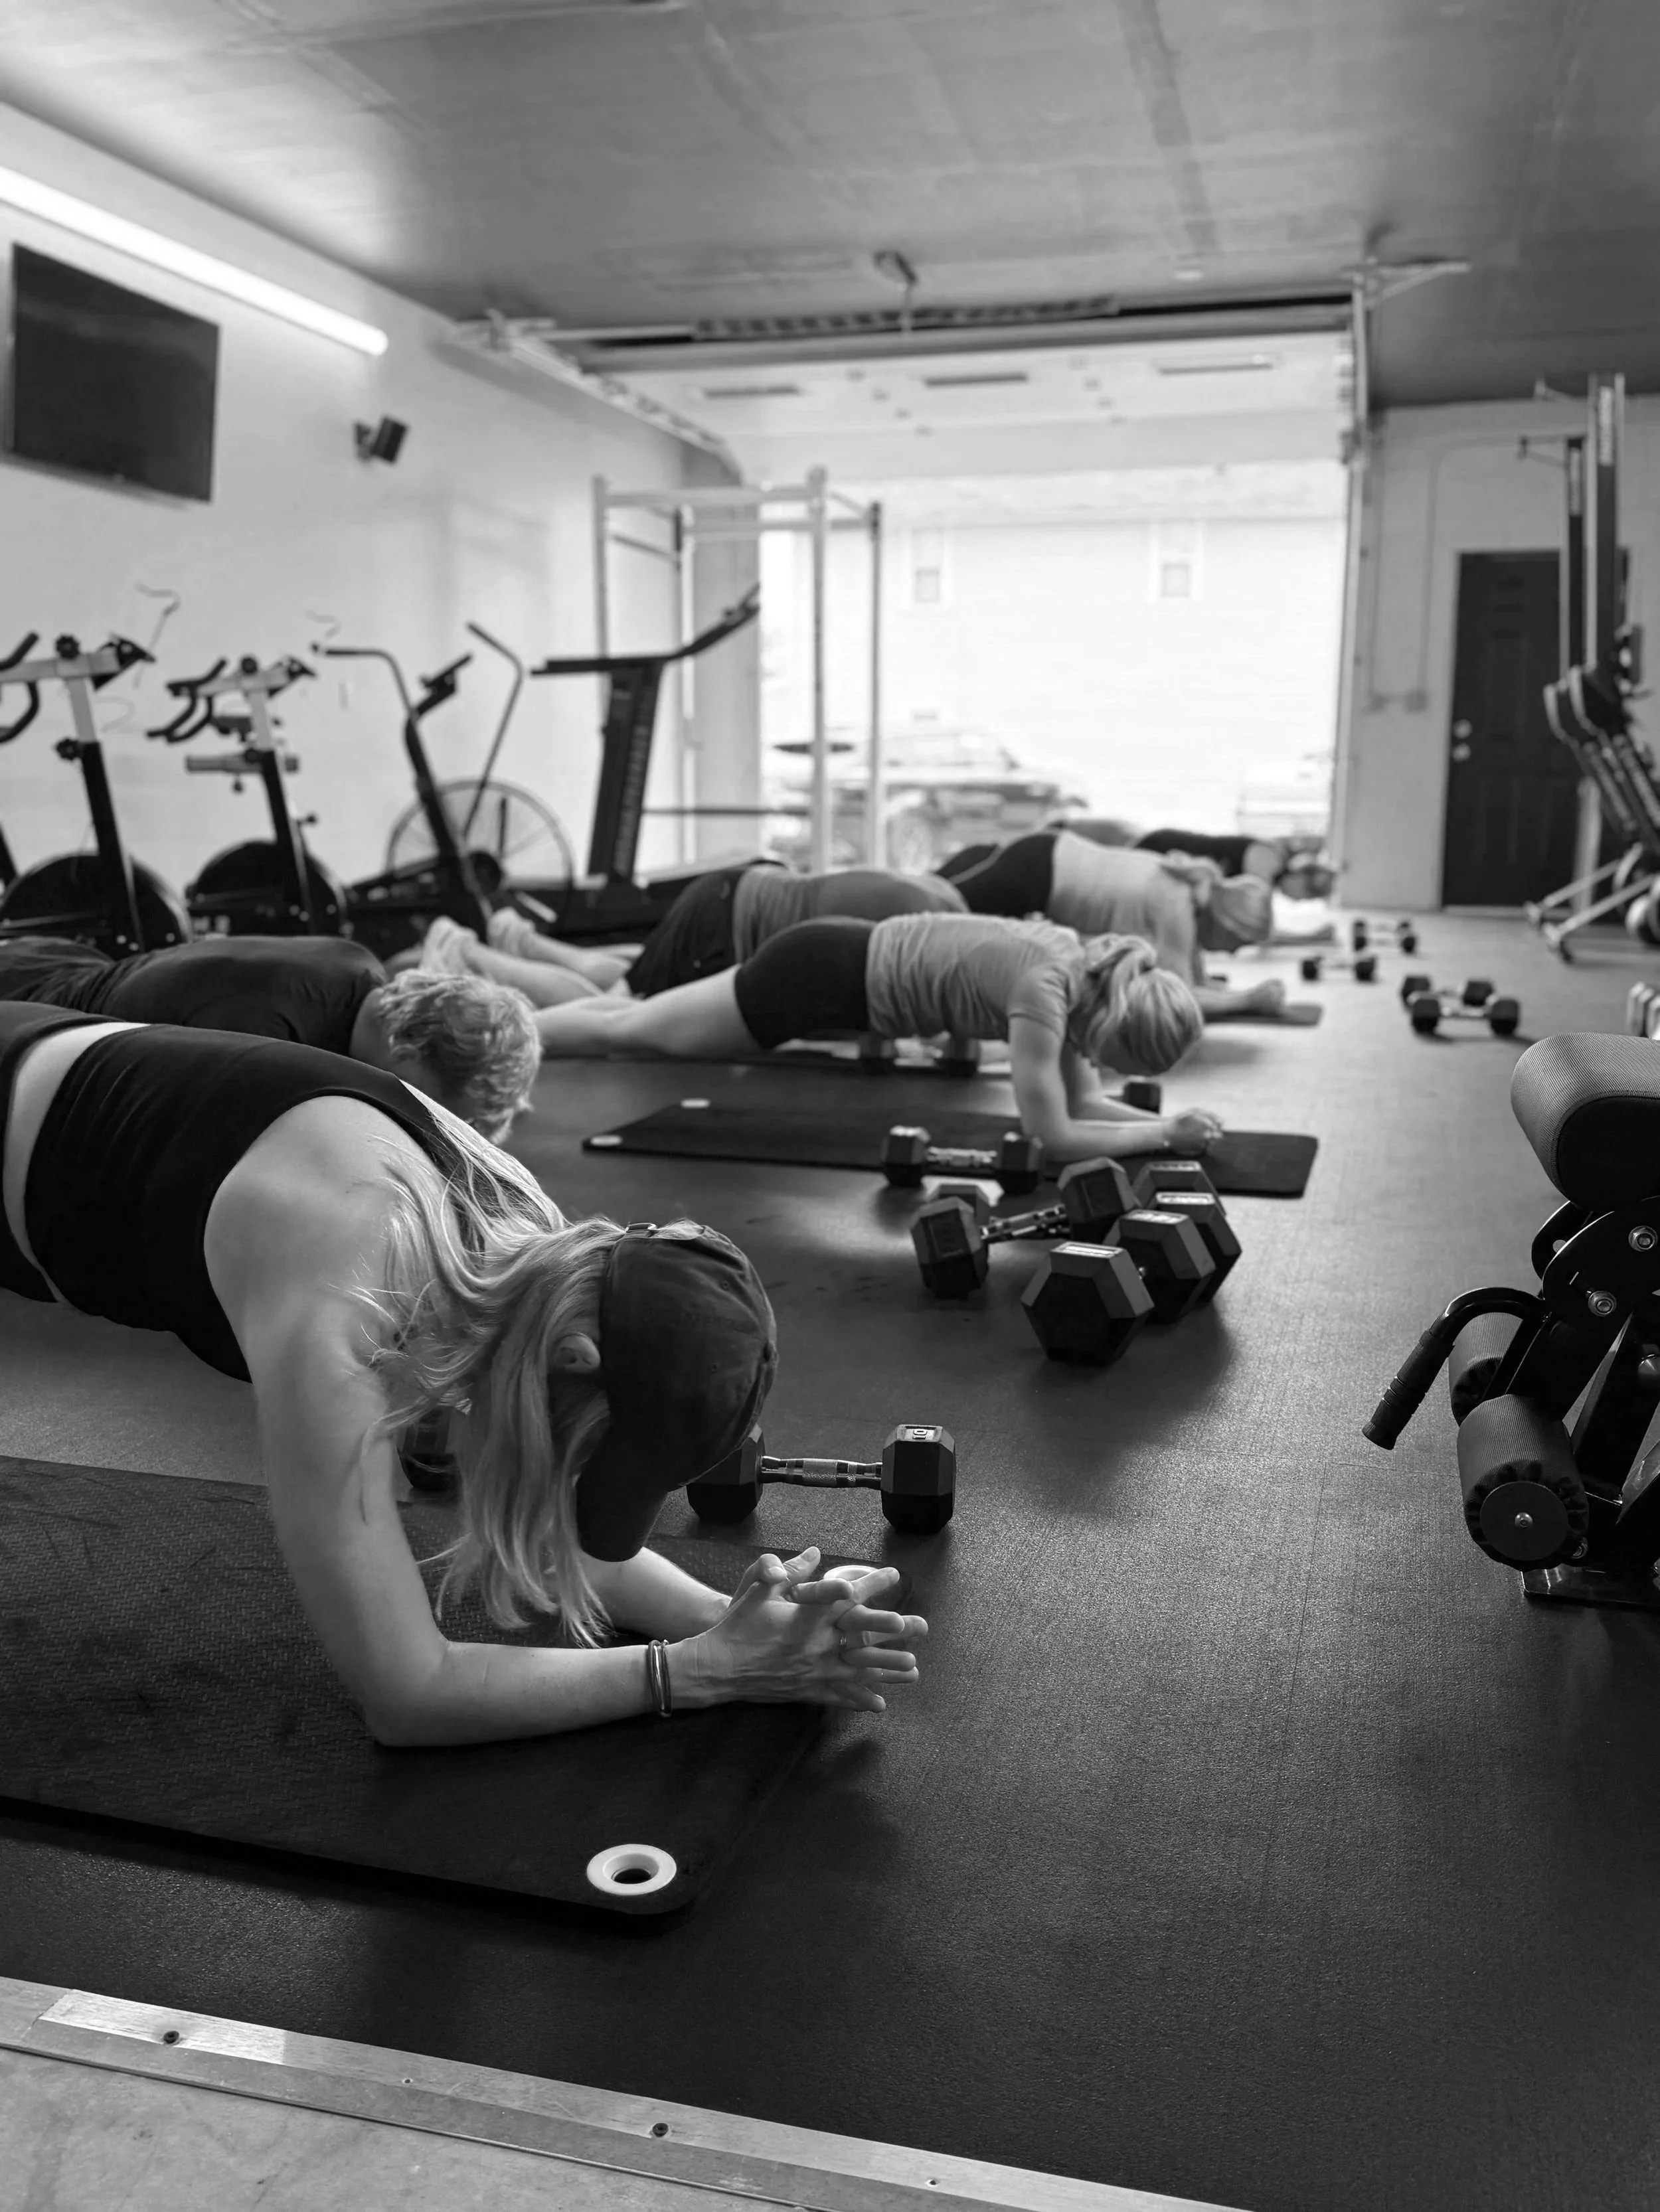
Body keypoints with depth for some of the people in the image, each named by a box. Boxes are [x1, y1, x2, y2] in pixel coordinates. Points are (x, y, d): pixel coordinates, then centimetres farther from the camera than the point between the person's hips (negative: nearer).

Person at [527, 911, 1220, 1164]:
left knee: (635, 1026, 22)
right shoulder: (1044, 990, -28)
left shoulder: (1090, 971, -3)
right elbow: (1054, 1133, -26)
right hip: (824, 975, -8)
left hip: (852, 957, 8)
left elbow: (1080, 1100, 6)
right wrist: (1164, 1134, -19)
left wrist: (1165, 1120, -6)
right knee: (629, 1030, 8)